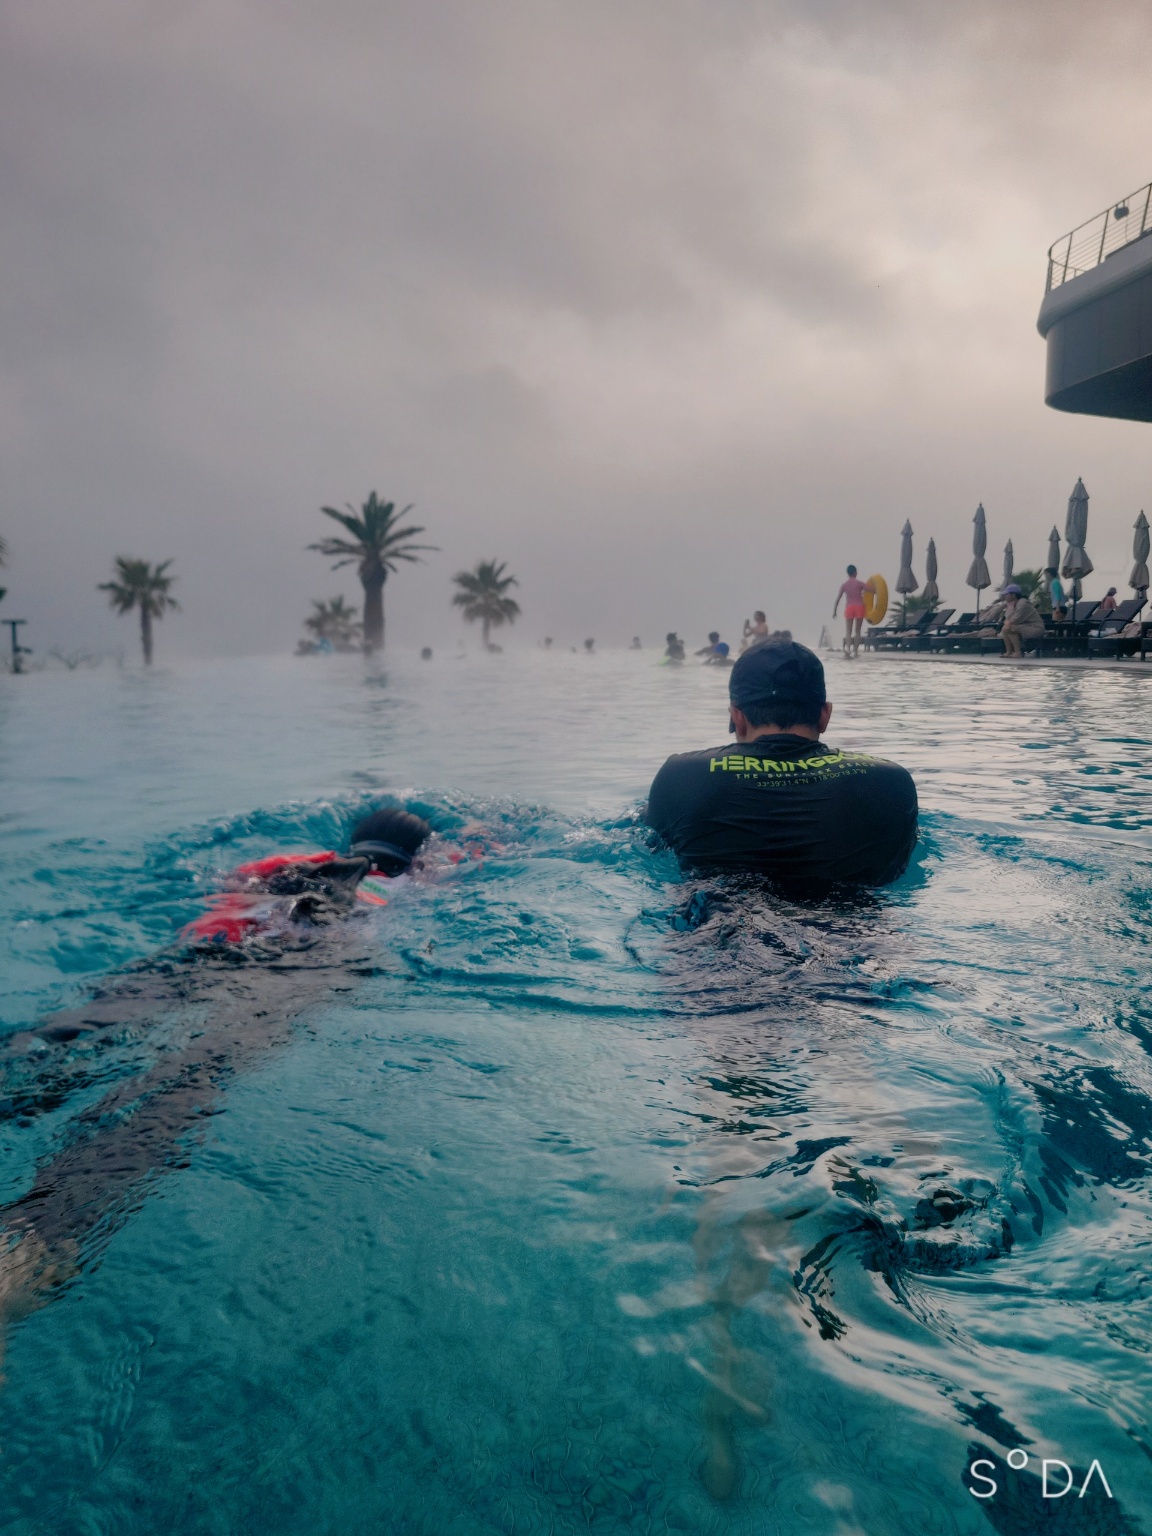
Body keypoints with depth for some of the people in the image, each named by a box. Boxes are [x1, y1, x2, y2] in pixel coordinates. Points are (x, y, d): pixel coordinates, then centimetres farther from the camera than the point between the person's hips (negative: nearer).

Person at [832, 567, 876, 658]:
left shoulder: (844, 585, 3)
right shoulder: (860, 583, 0)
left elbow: (837, 599, -1)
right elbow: (873, 590, -2)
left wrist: (834, 611, 1)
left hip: (849, 608, 0)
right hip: (859, 607, 0)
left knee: (848, 631, 0)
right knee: (857, 631, 9)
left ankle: (848, 647, -25)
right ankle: (855, 650, 5)